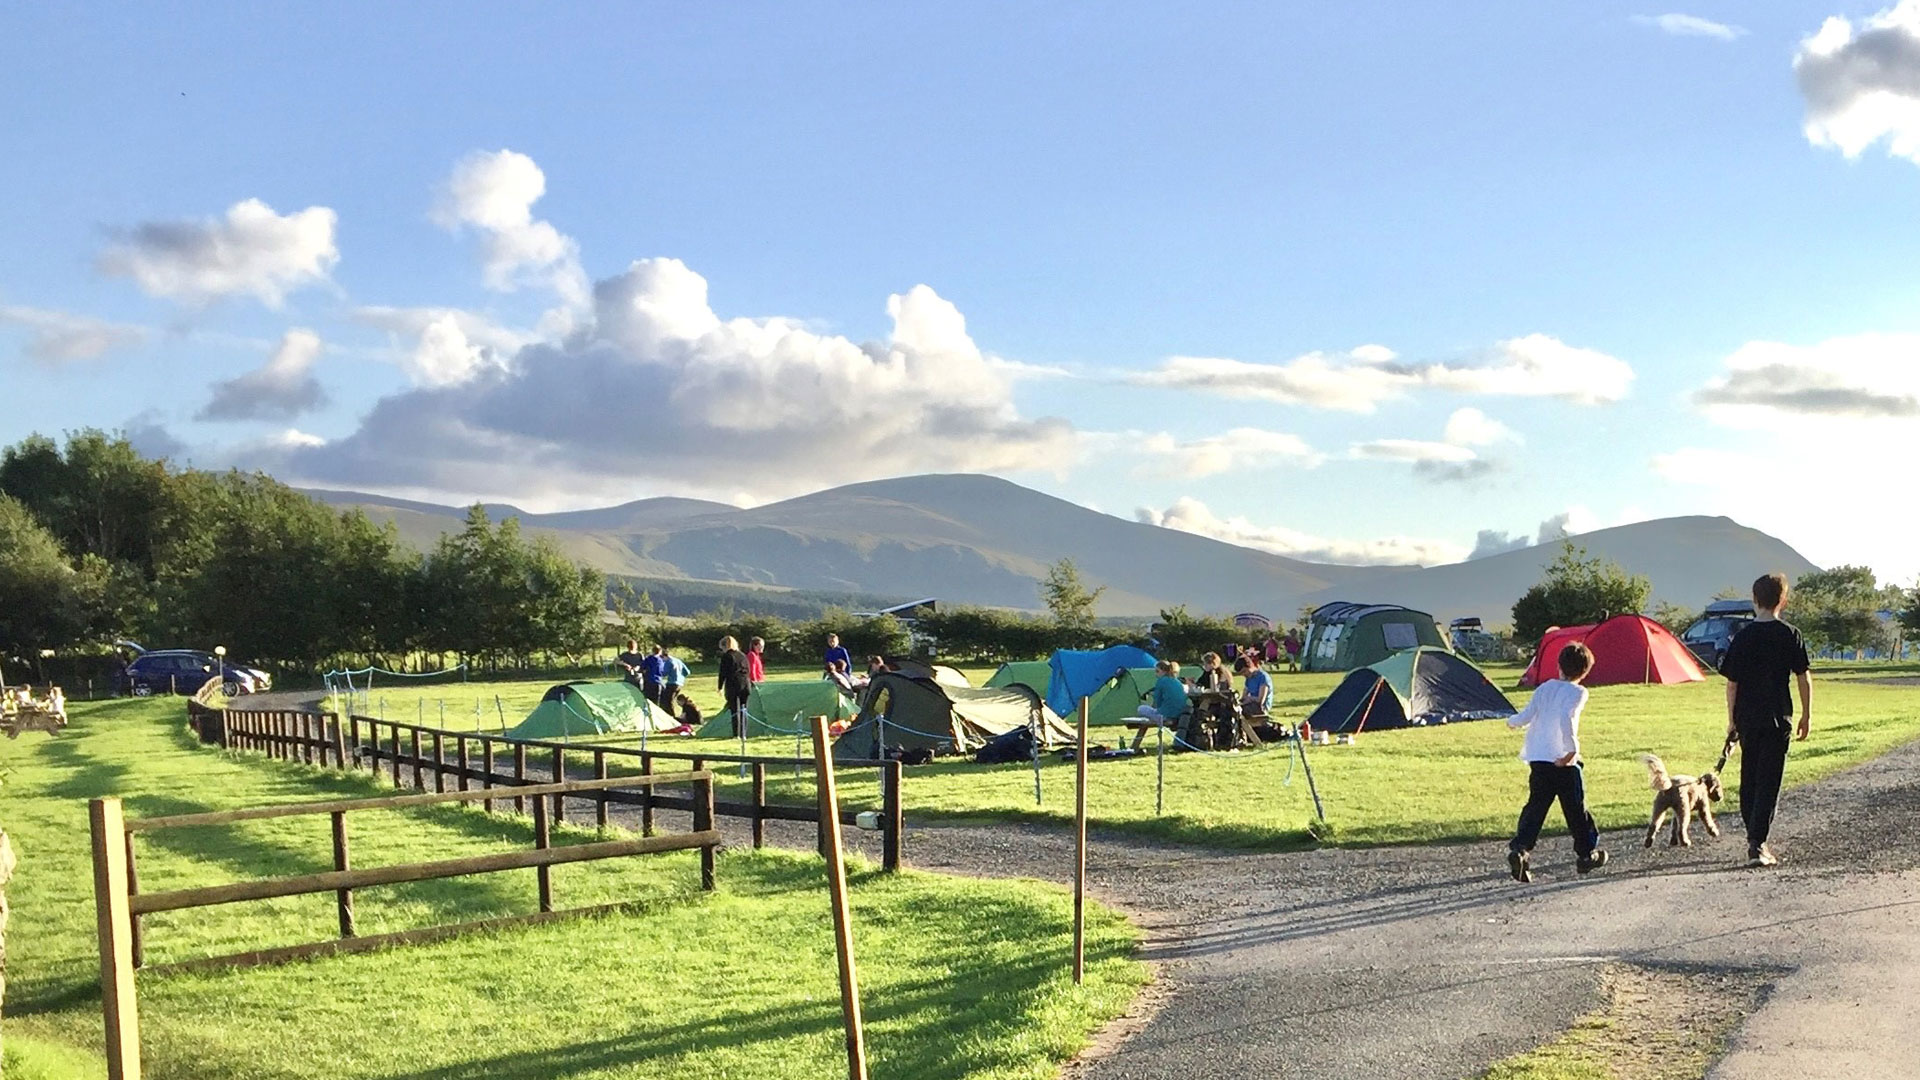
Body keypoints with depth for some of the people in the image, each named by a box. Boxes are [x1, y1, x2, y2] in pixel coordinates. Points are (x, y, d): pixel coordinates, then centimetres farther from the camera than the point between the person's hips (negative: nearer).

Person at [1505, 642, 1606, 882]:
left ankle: (1519, 848, -15)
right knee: (1576, 808, 12)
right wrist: (1573, 749, -21)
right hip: (1563, 761, -4)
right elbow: (1566, 719, -23)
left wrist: (1511, 721, 26)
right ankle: (1586, 853, 25)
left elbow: (1526, 716, 4)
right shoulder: (1577, 692, -5)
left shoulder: (1544, 688, 10)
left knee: (1535, 806, 3)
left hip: (1537, 759, 4)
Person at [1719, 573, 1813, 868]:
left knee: (1749, 779, 15)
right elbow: (1804, 678, -2)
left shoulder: (1742, 637, 0)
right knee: (1769, 781, -1)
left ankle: (1755, 838, 24)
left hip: (1747, 719, 2)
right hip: (1777, 718, -2)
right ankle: (1757, 844, -10)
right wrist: (1807, 716, 8)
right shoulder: (1790, 634, -4)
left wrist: (1732, 721, 12)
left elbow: (1731, 683, 2)